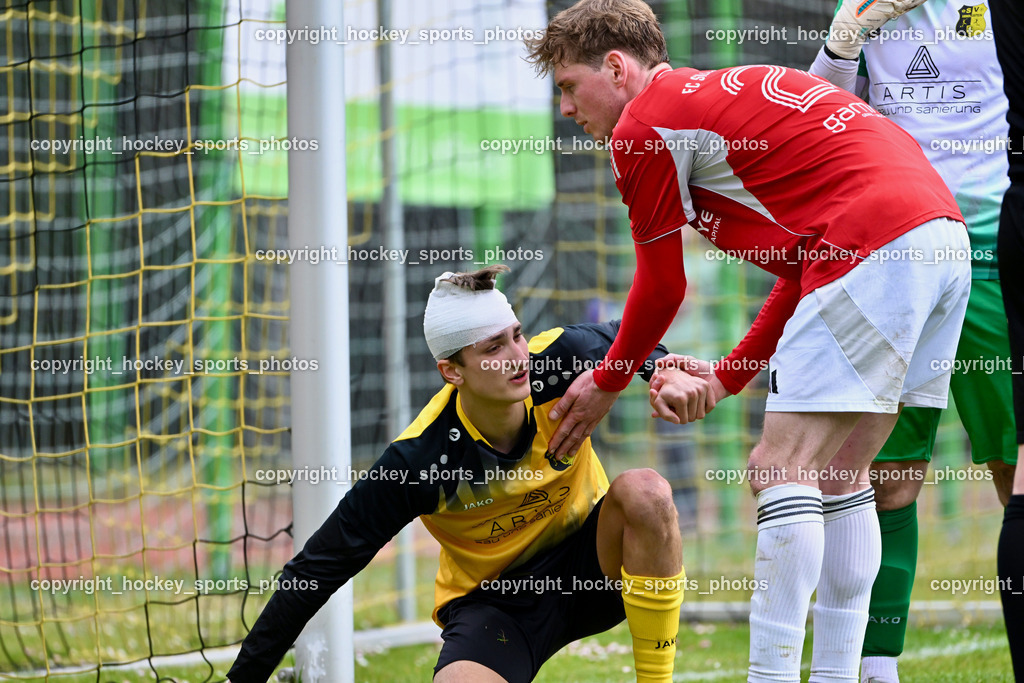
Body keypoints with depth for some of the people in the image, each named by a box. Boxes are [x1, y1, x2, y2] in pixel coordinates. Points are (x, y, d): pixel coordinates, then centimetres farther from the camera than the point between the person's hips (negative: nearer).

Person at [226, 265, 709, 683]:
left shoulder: (559, 360, -21)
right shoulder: (418, 461, -25)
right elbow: (319, 568, -20)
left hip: (591, 566, 3)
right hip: (492, 599, -3)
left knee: (644, 492, -29)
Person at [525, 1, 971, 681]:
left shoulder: (644, 124, 2)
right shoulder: (724, 93, 29)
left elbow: (663, 288, 10)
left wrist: (606, 383, 26)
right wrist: (729, 375, 26)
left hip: (877, 251, -9)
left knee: (783, 469, -7)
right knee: (839, 472, 14)